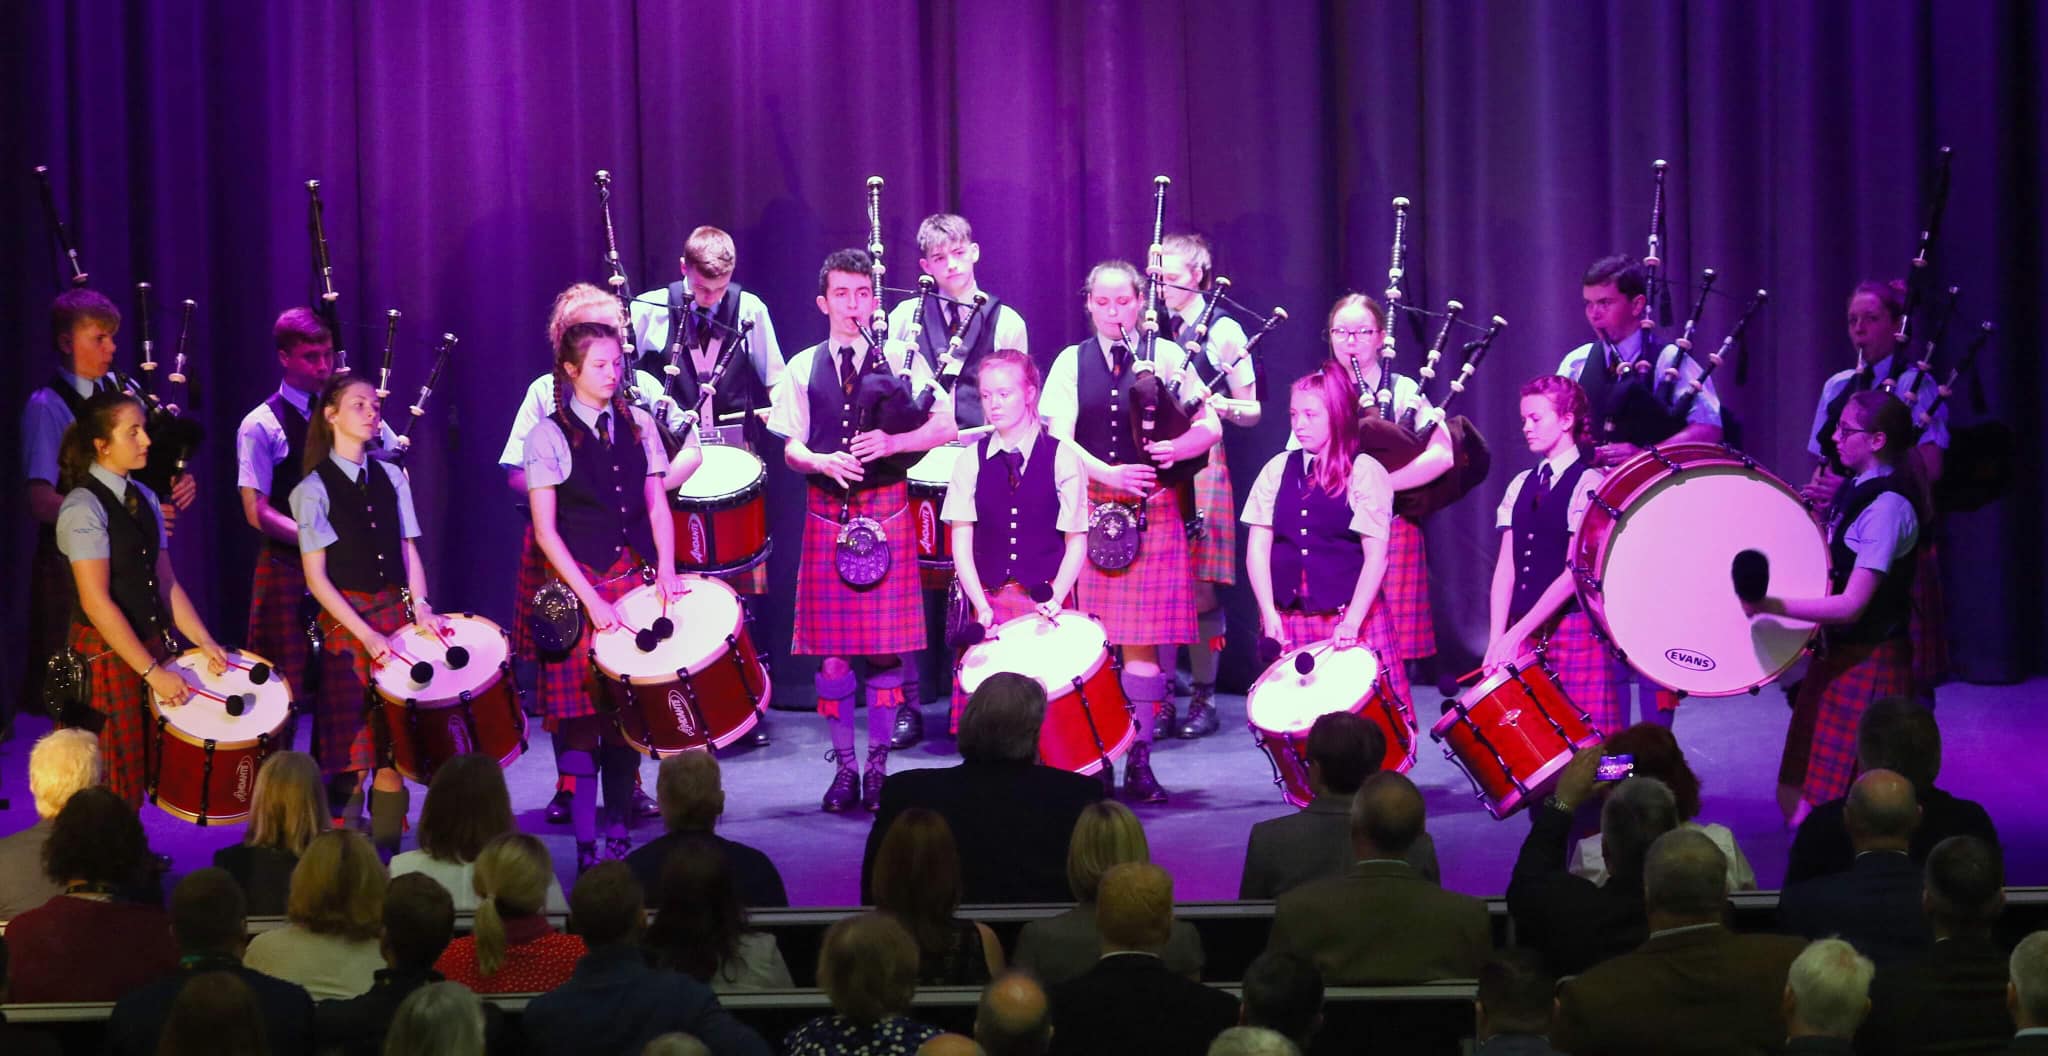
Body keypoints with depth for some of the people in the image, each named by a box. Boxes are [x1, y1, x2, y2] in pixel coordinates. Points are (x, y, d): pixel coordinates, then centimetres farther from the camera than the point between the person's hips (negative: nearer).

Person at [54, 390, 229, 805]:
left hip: (151, 646, 7)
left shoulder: (144, 498, 8)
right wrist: (153, 672, -21)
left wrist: (205, 643, -1)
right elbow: (96, 602, -20)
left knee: (146, 778, 12)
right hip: (107, 657, -7)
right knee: (110, 796, 0)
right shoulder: (83, 507, -16)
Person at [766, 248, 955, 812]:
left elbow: (943, 427, -1)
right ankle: (845, 768, 12)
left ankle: (878, 766, 11)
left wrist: (892, 442, -16)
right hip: (826, 512, 1)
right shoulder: (803, 368, 8)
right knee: (831, 652, 1)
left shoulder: (901, 360, 4)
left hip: (886, 510, -1)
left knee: (886, 648, 0)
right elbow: (790, 447, 4)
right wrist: (823, 463, -17)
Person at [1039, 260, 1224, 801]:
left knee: (1143, 639, -3)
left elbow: (1211, 427, 3)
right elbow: (1059, 439, -1)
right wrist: (1109, 473, -16)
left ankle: (1139, 761, 2)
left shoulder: (1165, 356, 7)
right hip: (1089, 508, 1)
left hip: (1154, 509, -1)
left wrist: (1174, 448, -18)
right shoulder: (1071, 362, 9)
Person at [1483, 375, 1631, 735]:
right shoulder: (1520, 485, 13)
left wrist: (1517, 633, -17)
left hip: (1575, 630, -5)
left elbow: (1574, 571, -13)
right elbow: (1506, 567, 8)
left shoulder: (1588, 485, -6)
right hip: (1524, 635, 5)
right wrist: (1496, 641, -3)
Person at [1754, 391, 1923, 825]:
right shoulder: (1855, 489, 9)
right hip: (1837, 654, 9)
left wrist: (1771, 605, -32)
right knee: (1795, 797, 14)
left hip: (1869, 663, -9)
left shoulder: (1888, 506, -20)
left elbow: (1851, 605, -25)